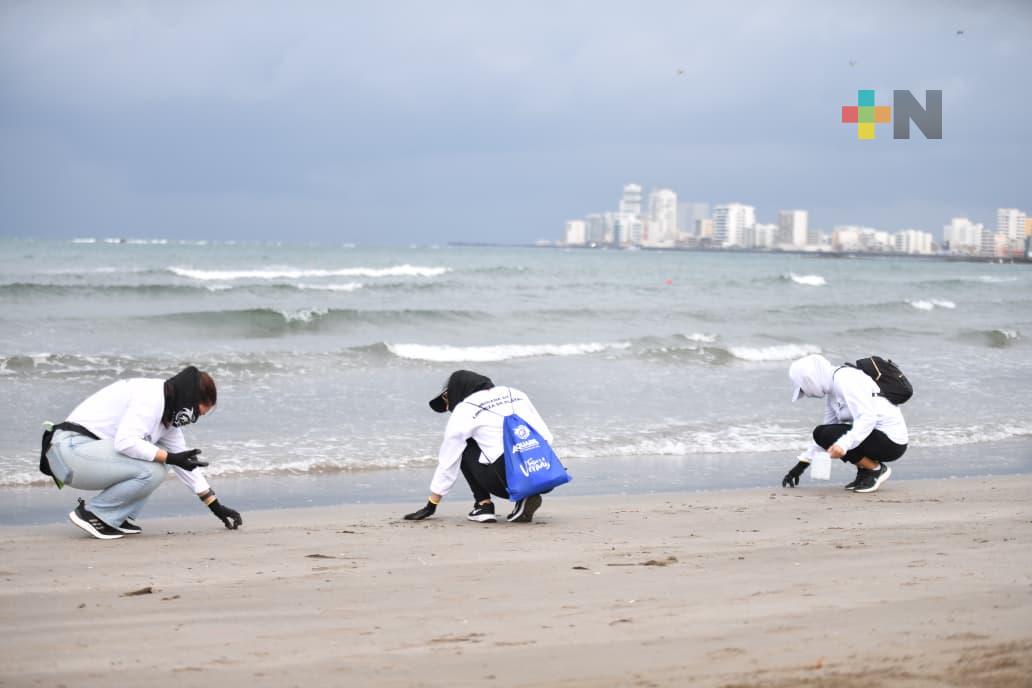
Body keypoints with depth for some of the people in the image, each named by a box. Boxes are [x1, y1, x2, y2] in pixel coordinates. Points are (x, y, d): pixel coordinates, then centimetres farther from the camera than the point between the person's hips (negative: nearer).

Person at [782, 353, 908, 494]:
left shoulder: (844, 380, -17)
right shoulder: (832, 389, 12)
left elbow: (868, 417, -28)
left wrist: (844, 444, -40)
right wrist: (800, 466, 21)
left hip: (892, 441, -10)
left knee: (826, 435, -19)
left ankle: (876, 470, -7)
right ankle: (864, 471, 8)